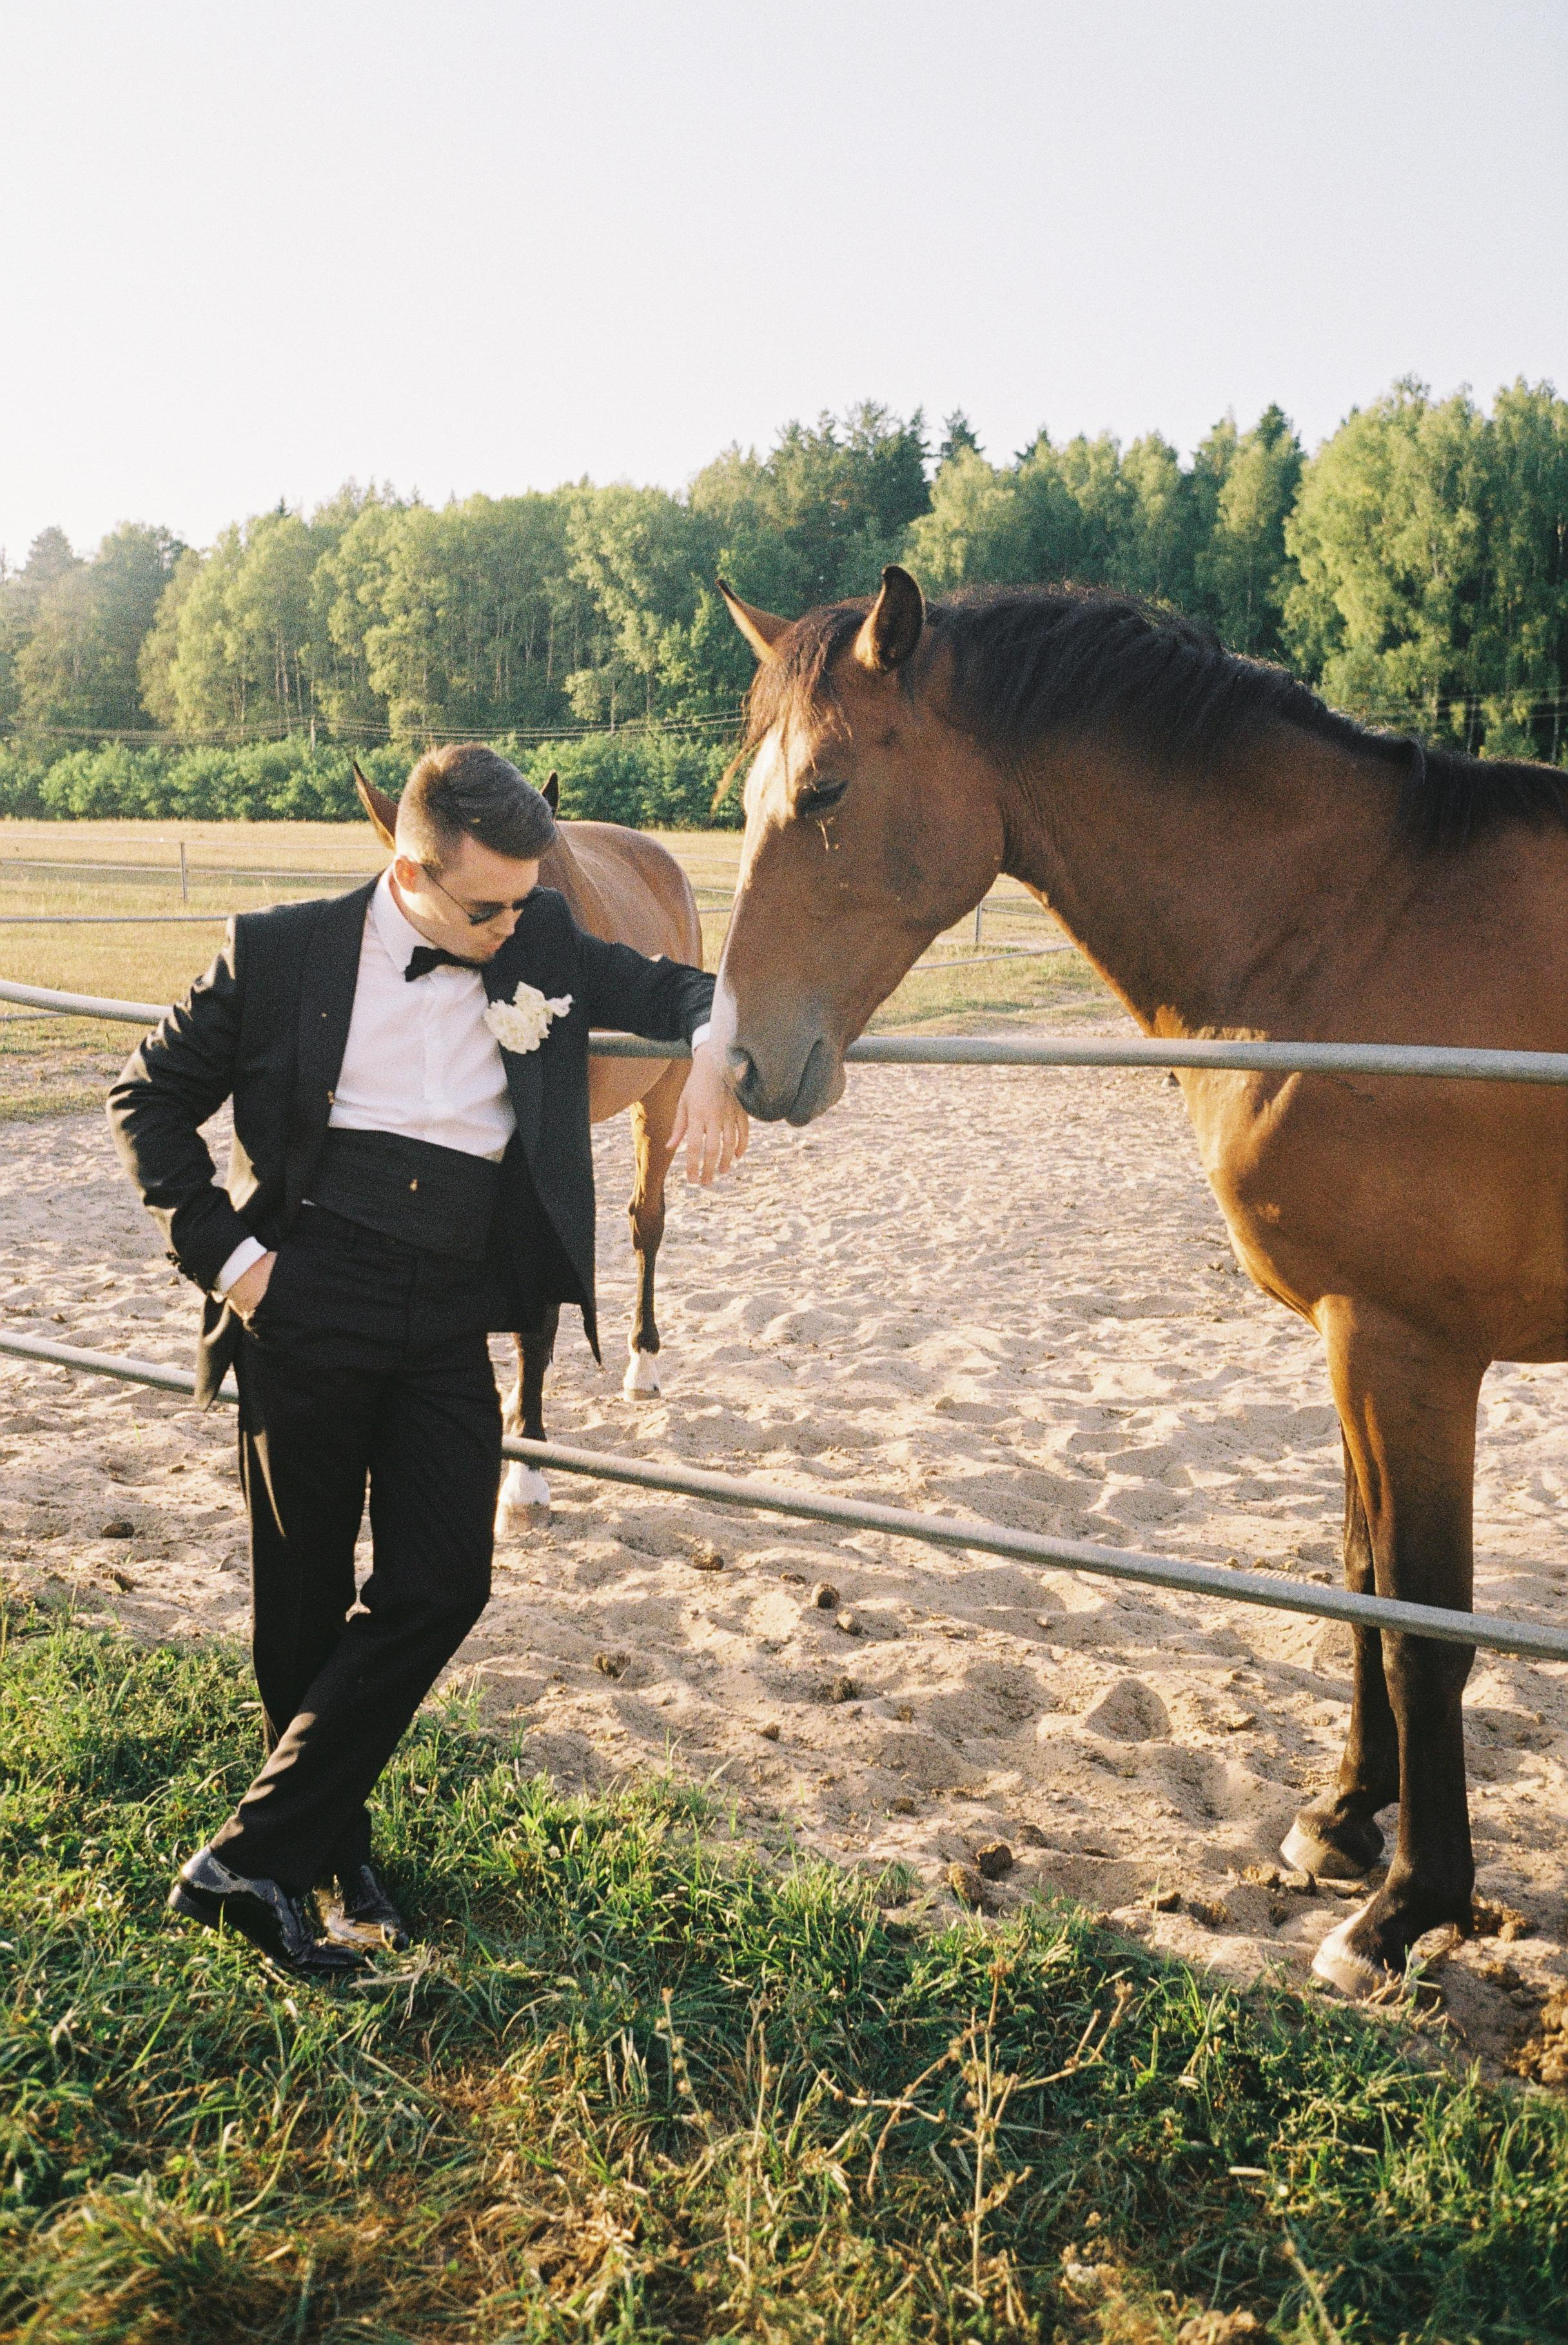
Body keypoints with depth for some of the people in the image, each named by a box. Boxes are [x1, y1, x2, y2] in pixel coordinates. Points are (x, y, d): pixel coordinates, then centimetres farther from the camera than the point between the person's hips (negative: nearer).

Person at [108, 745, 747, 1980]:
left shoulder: (544, 946, 4)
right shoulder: (282, 951, -1)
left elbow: (682, 989, 10)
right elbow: (152, 1097, 7)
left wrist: (716, 1056, -14)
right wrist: (225, 1251, -4)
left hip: (450, 1327, 2)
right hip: (307, 1310, -2)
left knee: (442, 1586, -4)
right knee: (306, 1596, 8)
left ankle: (250, 1858, 11)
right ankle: (332, 1855, 29)